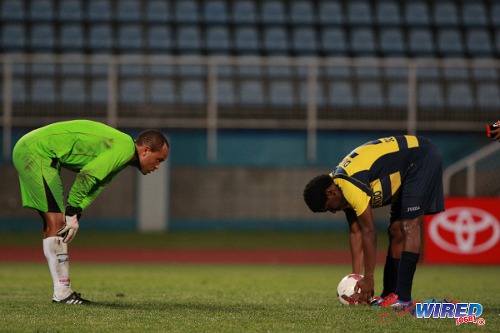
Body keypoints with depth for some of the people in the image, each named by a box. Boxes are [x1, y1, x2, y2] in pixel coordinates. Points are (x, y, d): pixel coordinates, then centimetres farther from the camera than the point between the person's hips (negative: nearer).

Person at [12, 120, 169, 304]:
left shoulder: (119, 149, 14)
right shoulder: (124, 148, -18)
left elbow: (94, 185, 9)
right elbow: (87, 175, -25)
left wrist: (74, 213, -5)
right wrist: (72, 212, -17)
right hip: (36, 153, -10)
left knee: (53, 224, 10)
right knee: (56, 222, -12)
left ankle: (63, 291, 13)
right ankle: (62, 292, -13)